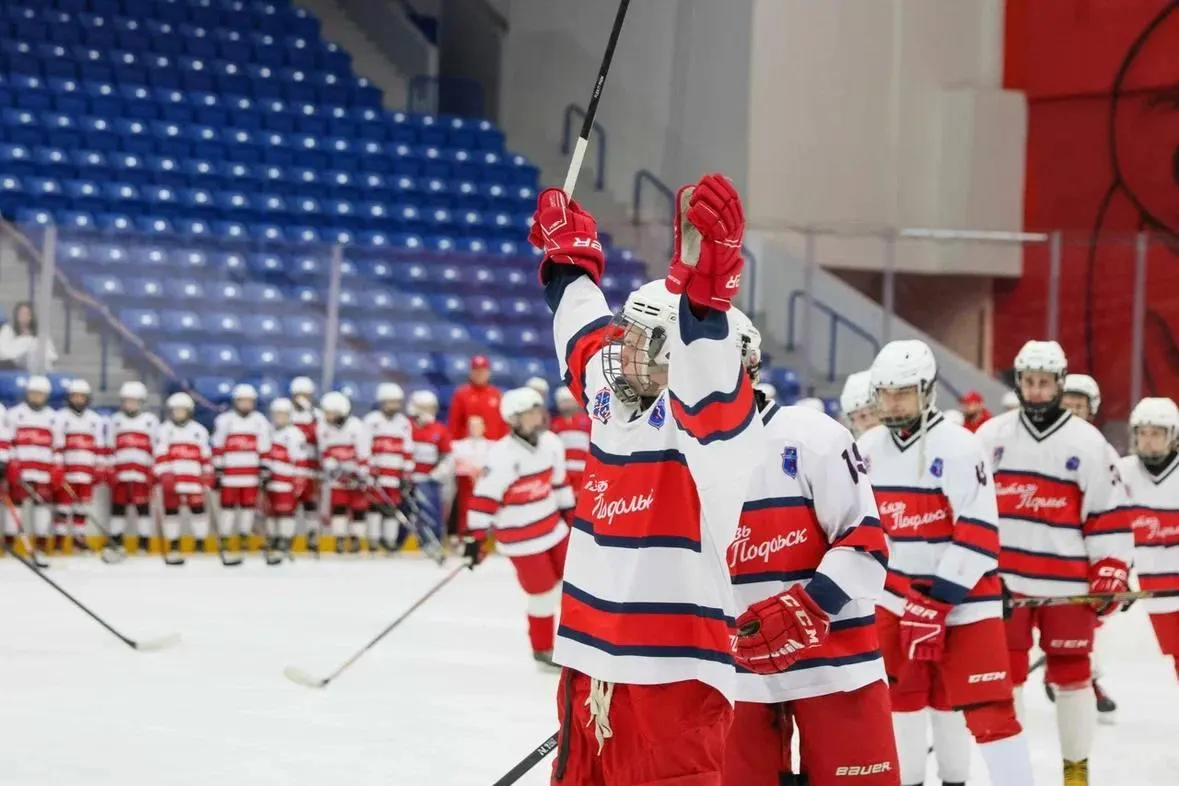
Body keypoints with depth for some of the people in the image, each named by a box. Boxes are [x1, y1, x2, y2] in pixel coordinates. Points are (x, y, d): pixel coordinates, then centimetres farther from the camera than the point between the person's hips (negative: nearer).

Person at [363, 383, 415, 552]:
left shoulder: (405, 423, 10)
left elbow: (408, 451, 12)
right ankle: (374, 538, 5)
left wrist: (407, 473, 7)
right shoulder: (371, 420, -1)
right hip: (375, 471, -3)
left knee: (392, 506, 3)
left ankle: (390, 538, 10)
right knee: (375, 504, -2)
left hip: (395, 473, 3)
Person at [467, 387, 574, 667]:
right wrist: (477, 537, -21)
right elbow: (484, 496, -22)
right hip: (522, 540, -7)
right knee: (544, 593, 0)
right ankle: (542, 649, 19)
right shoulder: (502, 456, -24)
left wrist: (569, 513, 21)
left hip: (553, 529, 7)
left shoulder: (547, 445, 0)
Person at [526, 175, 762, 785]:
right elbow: (584, 326, 30)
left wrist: (703, 292, -50)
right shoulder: (608, 392, 10)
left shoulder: (706, 415, -11)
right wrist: (568, 252, 41)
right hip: (591, 663, 8)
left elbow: (709, 385, -34)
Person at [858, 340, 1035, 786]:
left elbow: (978, 535, -18)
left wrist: (937, 602, -21)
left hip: (962, 599, -6)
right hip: (897, 597, 6)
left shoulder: (959, 448, -15)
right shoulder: (869, 450, 5)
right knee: (899, 698, 13)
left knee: (988, 708, -9)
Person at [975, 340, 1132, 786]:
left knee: (1071, 673, 4)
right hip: (1003, 580, 2)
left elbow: (1109, 511, 0)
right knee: (1005, 672, 6)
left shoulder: (1087, 442, -1)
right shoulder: (991, 436, 6)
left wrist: (1111, 573, -7)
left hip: (1066, 582, -2)